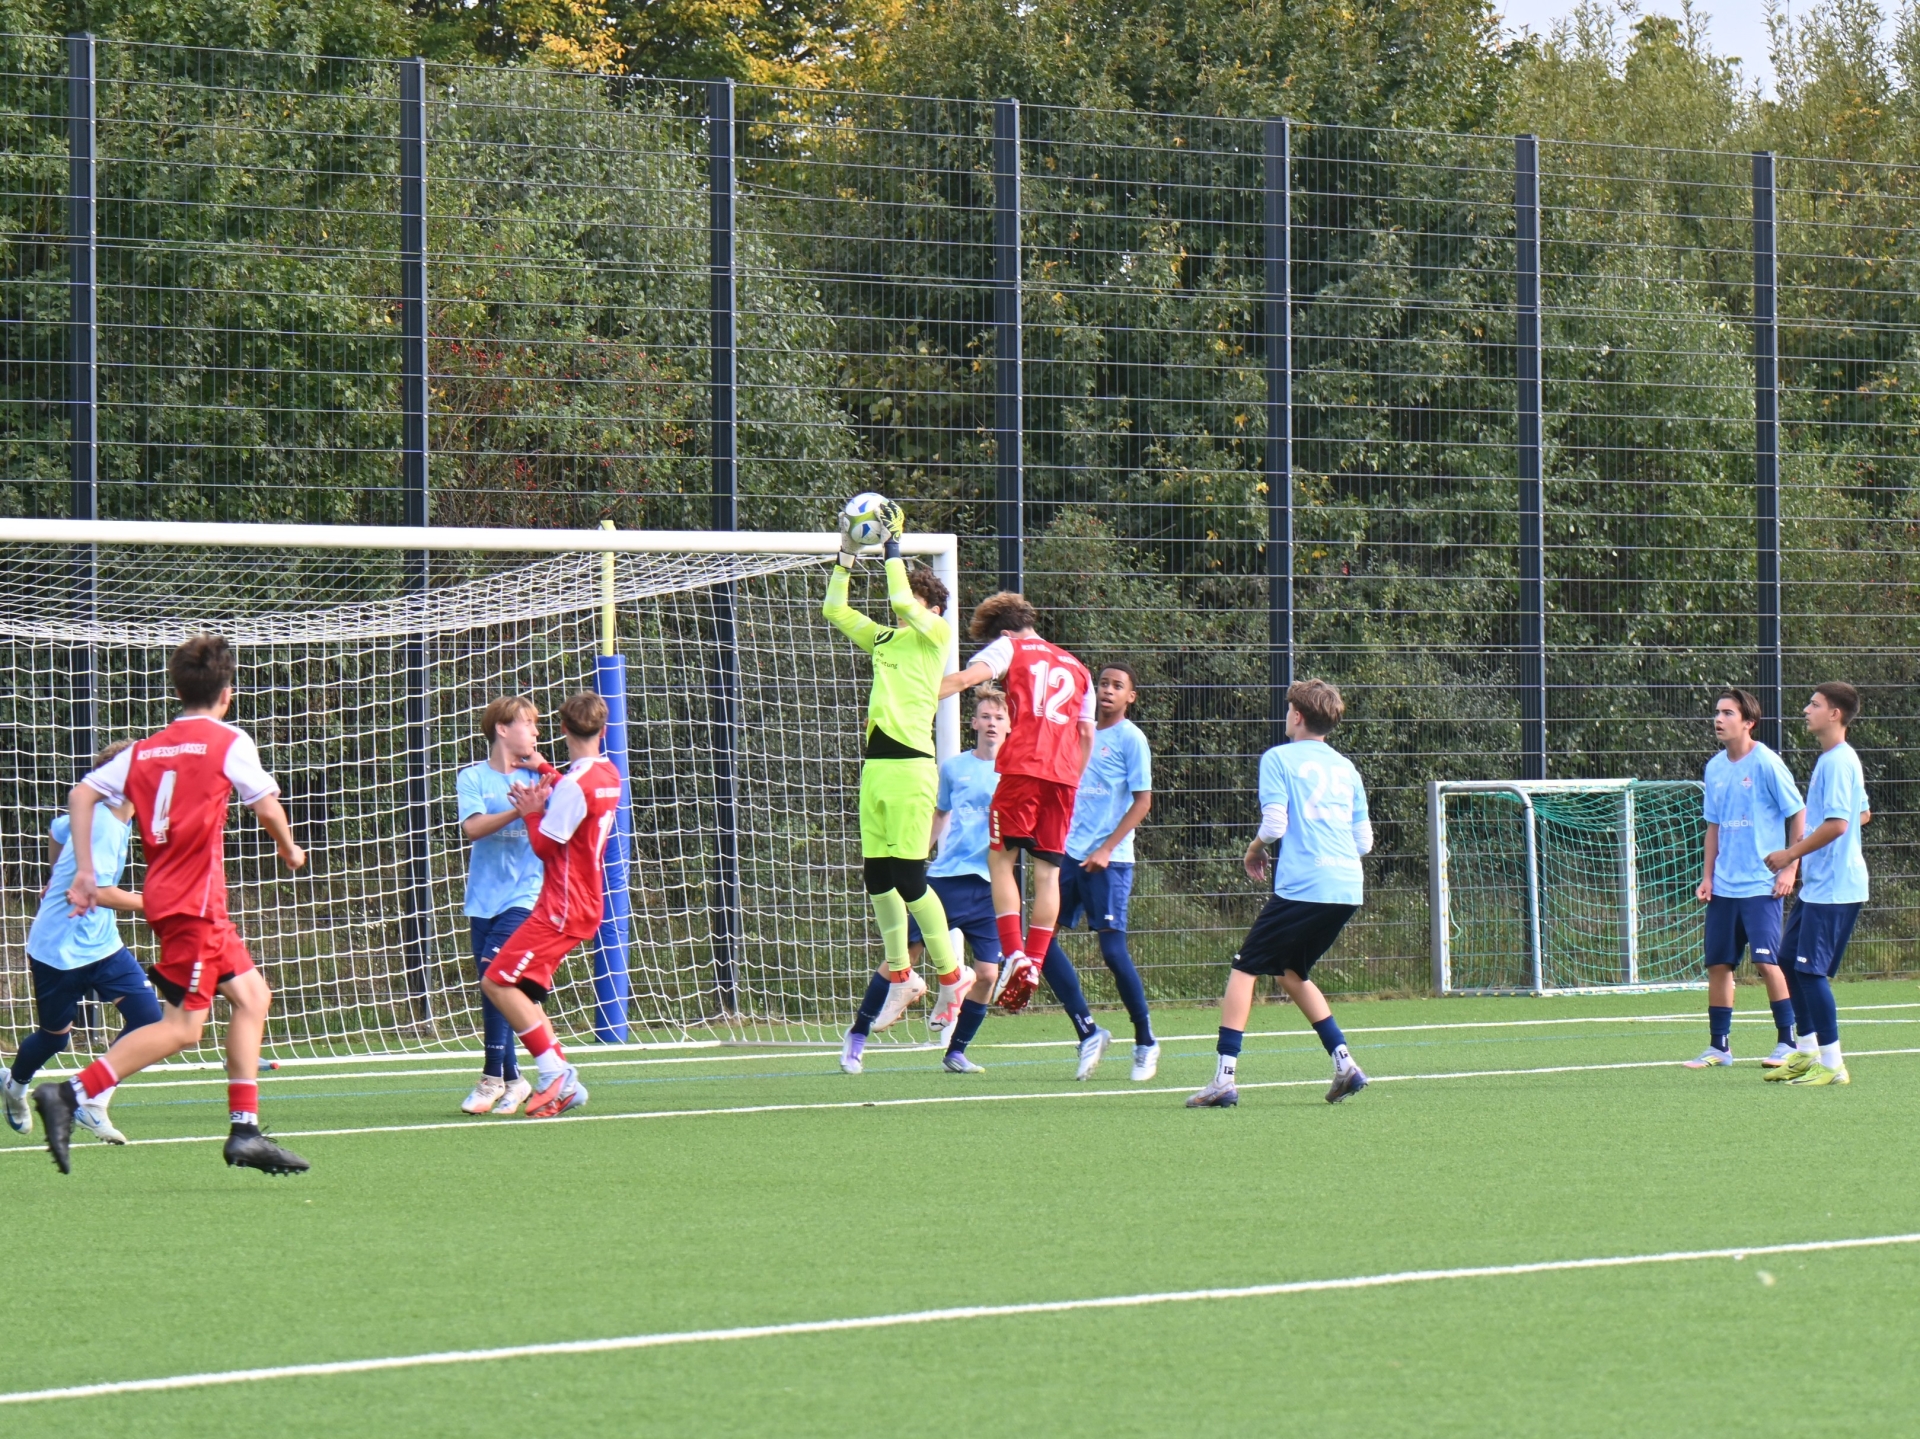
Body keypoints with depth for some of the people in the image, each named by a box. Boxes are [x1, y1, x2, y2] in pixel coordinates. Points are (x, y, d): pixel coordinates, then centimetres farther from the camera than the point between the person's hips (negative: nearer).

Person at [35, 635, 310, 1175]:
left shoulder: (145, 749, 12)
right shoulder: (229, 741, -4)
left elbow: (82, 795, 4)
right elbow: (266, 807, 1)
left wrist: (85, 869, 3)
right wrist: (290, 850, 21)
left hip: (164, 896, 8)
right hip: (193, 901, -8)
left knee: (252, 994, 15)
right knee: (182, 1026, -9)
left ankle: (245, 1130, 12)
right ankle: (71, 1095, -19)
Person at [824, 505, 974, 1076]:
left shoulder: (935, 634, 0)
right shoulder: (885, 639, 18)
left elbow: (902, 602, -17)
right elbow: (835, 610, 23)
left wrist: (894, 547, -7)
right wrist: (847, 556, 15)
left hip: (909, 766, -8)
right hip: (876, 765, 8)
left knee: (909, 878, -9)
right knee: (877, 875, 7)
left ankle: (951, 973, 2)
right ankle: (899, 974, 17)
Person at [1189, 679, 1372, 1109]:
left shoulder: (1279, 759, 0)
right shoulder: (1346, 767, 17)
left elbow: (1274, 825, -9)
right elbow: (1364, 839, 17)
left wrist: (1254, 849, 11)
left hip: (1302, 887, -7)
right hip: (1347, 889, 7)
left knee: (1245, 969, 1)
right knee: (1291, 972, 22)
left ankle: (1224, 1077, -9)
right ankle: (1344, 1063, 11)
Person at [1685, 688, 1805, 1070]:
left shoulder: (1766, 764, -9)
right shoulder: (1715, 768, 9)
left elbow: (1798, 816, -6)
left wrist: (1789, 869, -11)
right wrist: (1707, 876, 10)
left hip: (1761, 885, -6)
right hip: (1724, 886, 6)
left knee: (1766, 962, -11)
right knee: (1718, 964, 5)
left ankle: (1788, 1043, -2)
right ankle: (1719, 1046, 12)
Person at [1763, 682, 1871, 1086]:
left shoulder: (1838, 761, -16)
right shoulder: (1831, 759, 15)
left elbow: (1837, 823, -25)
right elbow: (1863, 813, 25)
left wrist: (1792, 854, -16)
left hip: (1833, 888, -10)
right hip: (1816, 884, 10)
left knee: (1811, 970, -10)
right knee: (1792, 963, 13)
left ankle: (1832, 1065, -7)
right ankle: (1807, 1052, 21)